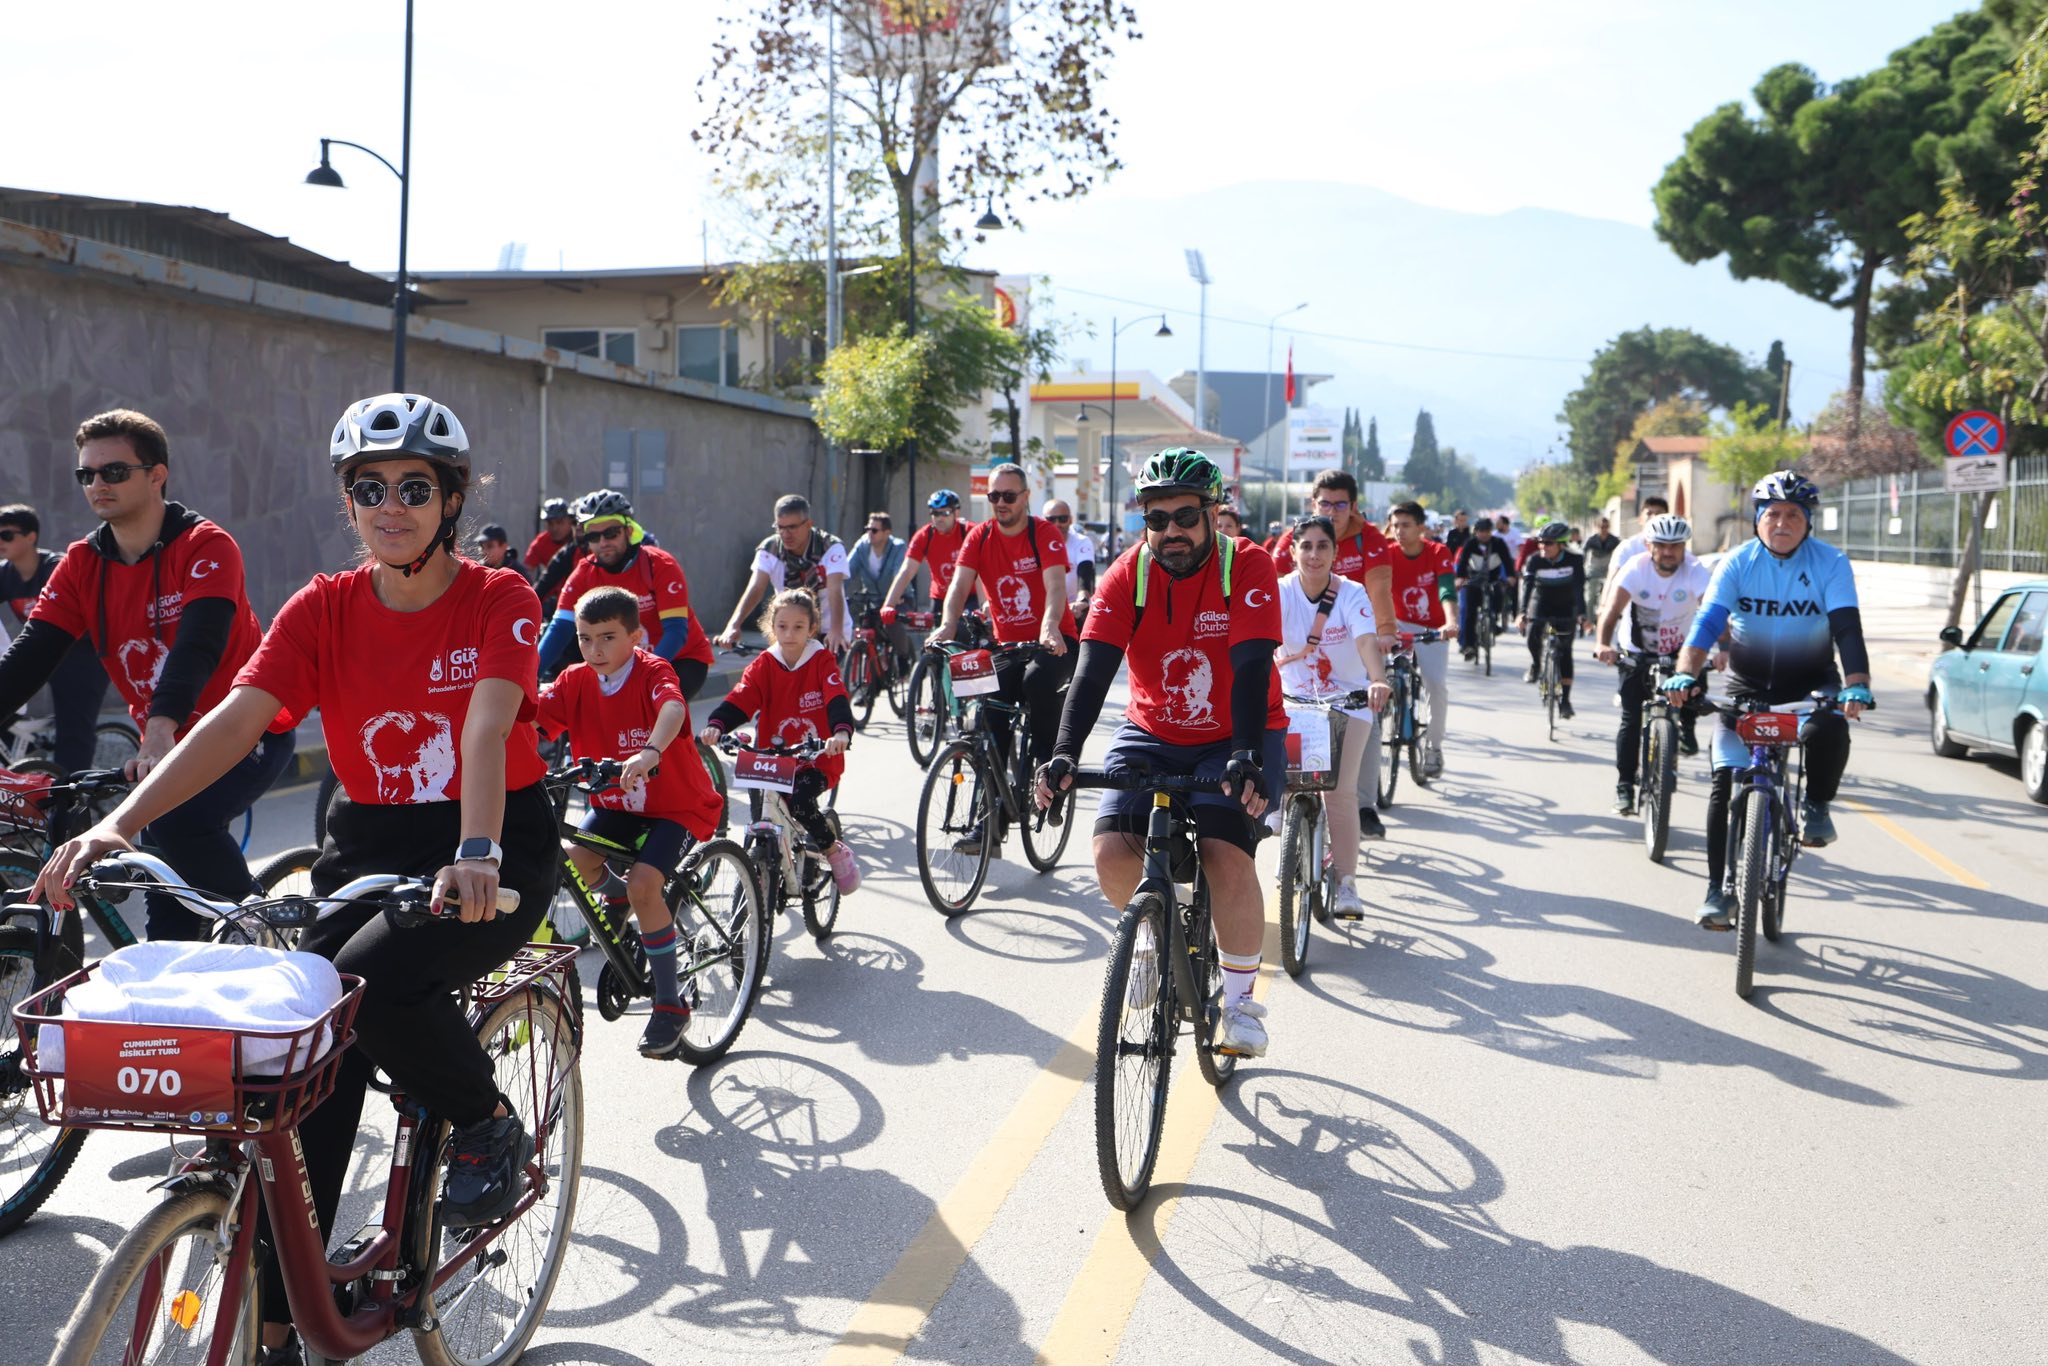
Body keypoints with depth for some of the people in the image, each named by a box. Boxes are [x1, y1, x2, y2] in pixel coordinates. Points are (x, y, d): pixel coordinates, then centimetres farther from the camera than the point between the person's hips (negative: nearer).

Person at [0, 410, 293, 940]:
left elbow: (198, 645, -31)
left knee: (178, 818, -30)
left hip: (249, 735, -6)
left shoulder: (205, 548, -16)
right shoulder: (82, 564, 0)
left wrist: (159, 735, -46)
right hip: (170, 744, 6)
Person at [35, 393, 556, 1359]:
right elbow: (235, 718, -14)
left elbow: (486, 731, -27)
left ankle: (490, 1125, -2)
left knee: (375, 975, -31)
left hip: (497, 849, -4)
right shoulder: (324, 609, -1)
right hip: (368, 846, 4)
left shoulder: (498, 601, -10)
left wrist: (475, 856, -44)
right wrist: (118, 824, -28)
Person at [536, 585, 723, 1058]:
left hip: (677, 806, -5)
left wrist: (651, 752, -60)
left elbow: (673, 708, -40)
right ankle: (625, 904, 14)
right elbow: (530, 715, -14)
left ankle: (671, 1005, -10)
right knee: (571, 857, -21)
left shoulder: (653, 672, -18)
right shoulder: (577, 681, -2)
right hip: (616, 805, 5)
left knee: (644, 883, -25)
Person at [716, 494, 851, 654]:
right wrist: (733, 626, -43)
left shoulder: (831, 548, -19)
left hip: (827, 634, -3)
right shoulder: (769, 550, -12)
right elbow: (755, 589, -26)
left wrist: (836, 631, -51)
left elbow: (835, 590, -33)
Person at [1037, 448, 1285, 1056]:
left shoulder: (1248, 567, -17)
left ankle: (1239, 1000, -1)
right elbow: (1095, 669, -20)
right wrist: (1064, 754, -35)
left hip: (1235, 739, -2)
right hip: (1152, 736, 3)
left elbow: (1252, 668, -28)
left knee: (1227, 858, -24)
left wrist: (1247, 757, -42)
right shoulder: (1128, 575, -11)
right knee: (1112, 853, -17)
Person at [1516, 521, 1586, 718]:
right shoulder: (1535, 560, -18)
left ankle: (1565, 698, -2)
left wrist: (1581, 614, -42)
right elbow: (1527, 586, -27)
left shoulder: (1574, 560, -21)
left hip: (1565, 608, -1)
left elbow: (1579, 588, -28)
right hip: (1541, 603, 1)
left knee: (1565, 651, -7)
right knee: (1533, 635, -25)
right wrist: (1522, 613, -41)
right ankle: (1535, 664, 8)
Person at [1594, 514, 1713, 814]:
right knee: (1631, 720, -7)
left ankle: (1686, 726, 11)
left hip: (1680, 649, 1)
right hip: (1638, 653, -1)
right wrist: (1602, 644, -48)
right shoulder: (1637, 568, -20)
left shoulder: (1695, 571, -20)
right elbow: (1612, 609, -31)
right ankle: (1624, 786, 4)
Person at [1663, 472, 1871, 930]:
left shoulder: (1830, 564, -12)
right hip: (1747, 683, 1)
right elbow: (1707, 622, -22)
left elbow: (1847, 629, -22)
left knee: (1830, 729, -34)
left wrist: (1856, 686, -39)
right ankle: (1719, 888, 0)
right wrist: (1685, 674, -40)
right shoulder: (1737, 563, -11)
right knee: (1726, 781, -10)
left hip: (1811, 680, -1)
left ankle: (1816, 806, -4)